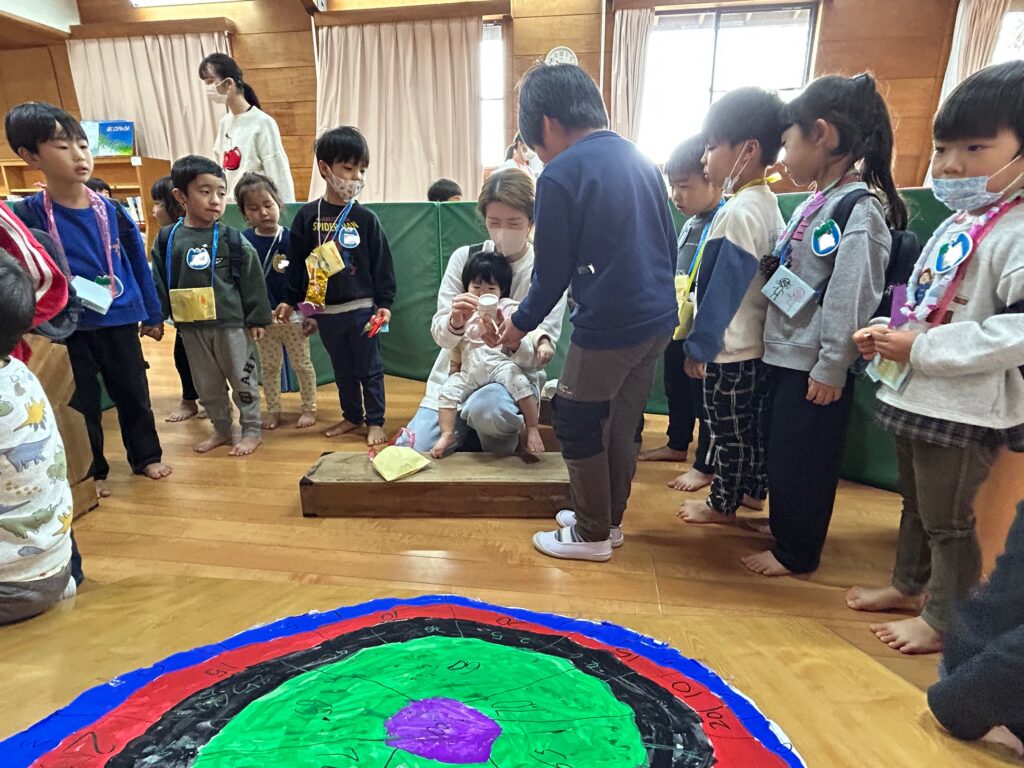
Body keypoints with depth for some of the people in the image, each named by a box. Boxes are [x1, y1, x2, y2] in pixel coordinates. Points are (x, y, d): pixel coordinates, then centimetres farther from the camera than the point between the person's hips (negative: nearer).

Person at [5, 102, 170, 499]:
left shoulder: (110, 210, -1)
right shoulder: (28, 215, -7)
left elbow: (138, 263, 5)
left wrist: (152, 314, 8)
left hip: (120, 321, 2)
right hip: (69, 329, -1)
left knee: (133, 394, 13)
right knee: (83, 403, 11)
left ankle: (146, 456, 31)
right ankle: (92, 470, 27)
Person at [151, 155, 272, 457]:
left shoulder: (233, 239, -6)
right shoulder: (167, 239, 1)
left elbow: (252, 280, -3)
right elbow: (159, 282, 7)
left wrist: (257, 319, -3)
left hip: (231, 323, -3)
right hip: (190, 326, 3)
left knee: (241, 379, 7)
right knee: (206, 384, 14)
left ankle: (252, 430, 22)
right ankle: (221, 429, 31)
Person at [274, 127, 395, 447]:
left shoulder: (365, 218, -4)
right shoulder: (307, 216, 0)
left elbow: (382, 264, -3)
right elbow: (297, 264, 6)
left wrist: (384, 303, -7)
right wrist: (291, 301, 5)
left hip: (362, 307, -2)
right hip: (325, 310, 2)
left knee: (369, 369, 7)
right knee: (342, 370, 16)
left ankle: (375, 421, 21)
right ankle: (352, 417, 32)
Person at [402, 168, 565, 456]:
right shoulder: (463, 257, -1)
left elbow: (542, 354, -10)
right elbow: (439, 334, -4)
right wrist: (455, 323, -29)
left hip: (513, 379, -2)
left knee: (487, 408, -36)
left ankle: (502, 464, -2)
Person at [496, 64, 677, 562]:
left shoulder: (561, 173, -11)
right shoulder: (639, 158, 11)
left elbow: (553, 269, -9)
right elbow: (669, 241, 16)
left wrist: (521, 323, 6)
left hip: (608, 325, -8)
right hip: (659, 319, 8)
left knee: (576, 423, 9)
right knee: (624, 422, 18)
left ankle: (592, 535, 22)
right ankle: (608, 518, 35)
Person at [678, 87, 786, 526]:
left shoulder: (739, 211, -21)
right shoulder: (767, 203, 8)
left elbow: (723, 288, -22)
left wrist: (698, 345, -14)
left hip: (730, 346, -9)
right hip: (759, 341, 9)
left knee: (728, 431, 6)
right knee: (753, 423, 21)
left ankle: (722, 506, 23)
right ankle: (754, 491, 37)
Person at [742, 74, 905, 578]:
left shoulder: (860, 209, -16)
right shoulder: (817, 203, 11)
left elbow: (852, 297, -20)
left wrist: (831, 367, -19)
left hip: (814, 366, -9)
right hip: (784, 355, 9)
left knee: (802, 460, 4)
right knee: (780, 452, 19)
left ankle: (796, 552, 22)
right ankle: (783, 526, 38)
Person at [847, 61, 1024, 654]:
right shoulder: (957, 225, 11)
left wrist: (920, 350, -24)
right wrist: (887, 333, 2)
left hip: (966, 408, -9)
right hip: (918, 395, 9)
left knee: (948, 518, 7)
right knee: (916, 503, 23)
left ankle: (943, 620, 27)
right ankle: (909, 586, 42)